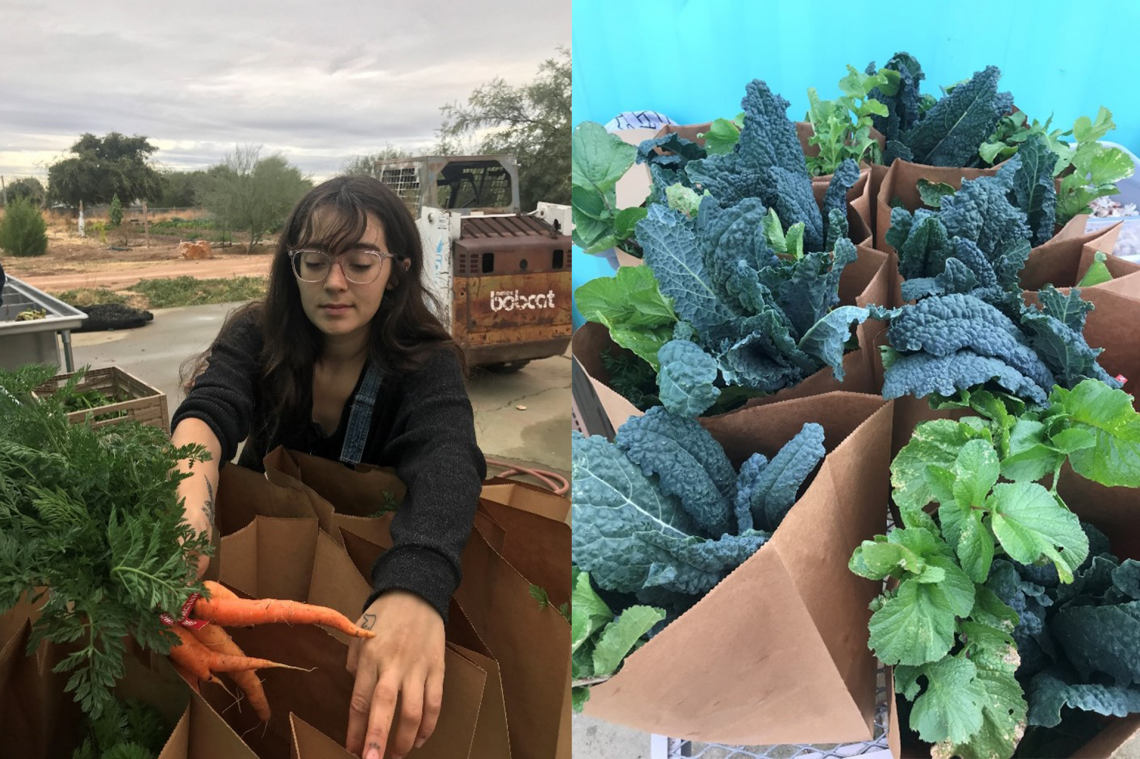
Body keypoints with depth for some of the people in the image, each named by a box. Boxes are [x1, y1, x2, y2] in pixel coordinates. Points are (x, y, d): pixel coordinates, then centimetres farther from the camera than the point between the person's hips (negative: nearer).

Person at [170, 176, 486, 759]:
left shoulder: (428, 366, -18)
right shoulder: (255, 336, -11)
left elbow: (446, 461, -37)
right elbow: (207, 412, -29)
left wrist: (414, 587, -59)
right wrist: (190, 503, -54)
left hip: (370, 570, -2)